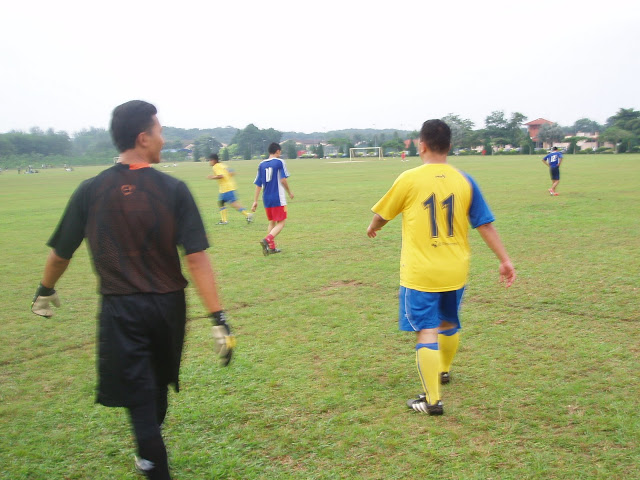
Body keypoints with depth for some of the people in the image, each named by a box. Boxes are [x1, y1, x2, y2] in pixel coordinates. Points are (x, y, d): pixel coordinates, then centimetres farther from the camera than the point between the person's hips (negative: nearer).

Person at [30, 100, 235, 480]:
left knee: (140, 398, 5)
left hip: (120, 309, -1)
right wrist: (218, 317, -16)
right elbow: (197, 258, -17)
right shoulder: (173, 189, -10)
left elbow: (60, 253, 4)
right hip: (168, 306, 2)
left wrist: (46, 291, 24)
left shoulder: (91, 191, -6)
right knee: (158, 385, 24)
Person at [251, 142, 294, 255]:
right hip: (278, 199, -6)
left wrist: (255, 201, 11)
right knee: (280, 223, -1)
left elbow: (258, 184, 9)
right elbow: (283, 180, -11)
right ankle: (267, 239, -25)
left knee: (272, 222, 19)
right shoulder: (279, 162, -5)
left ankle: (272, 247, 18)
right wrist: (290, 192, 4)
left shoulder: (261, 164, 9)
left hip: (266, 199, 6)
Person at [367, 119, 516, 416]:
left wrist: (372, 229, 25)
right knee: (449, 323, 24)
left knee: (427, 332, -2)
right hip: (455, 271, 5)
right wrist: (504, 260, 6)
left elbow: (382, 214, 3)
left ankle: (432, 400, -2)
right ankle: (443, 371, 47)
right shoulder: (464, 181, -1)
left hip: (420, 273, -5)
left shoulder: (409, 179, -10)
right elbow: (485, 224, 0)